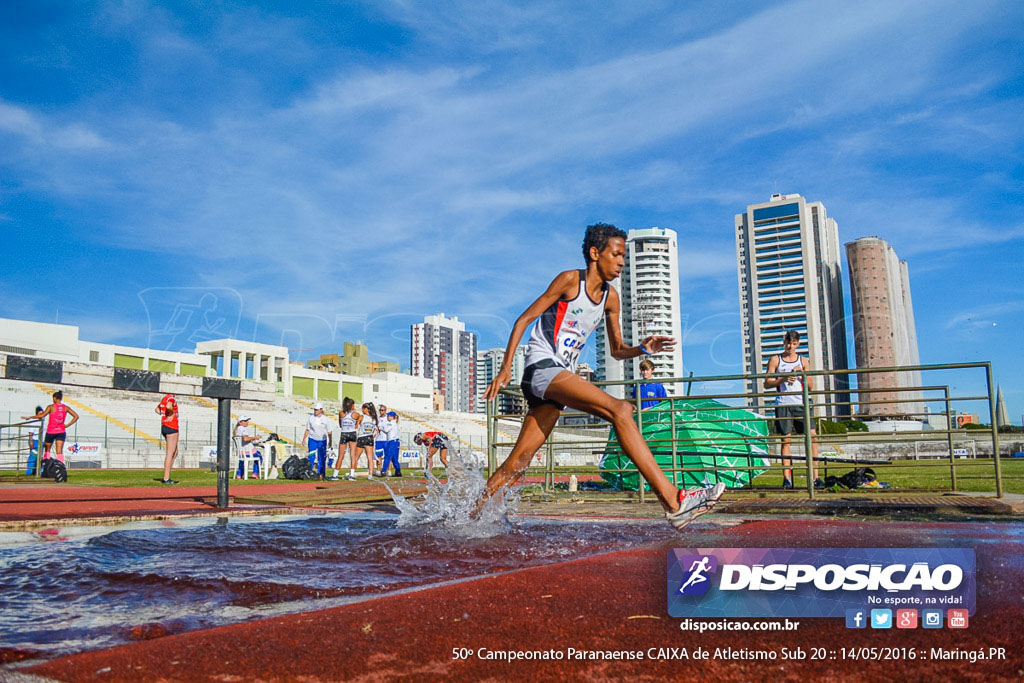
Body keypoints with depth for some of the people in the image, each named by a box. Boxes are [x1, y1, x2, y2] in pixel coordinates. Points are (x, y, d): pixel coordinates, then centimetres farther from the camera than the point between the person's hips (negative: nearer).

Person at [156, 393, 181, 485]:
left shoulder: (164, 398, 15)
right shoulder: (171, 398, -12)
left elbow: (156, 409, 29)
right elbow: (168, 406, -34)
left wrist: (163, 414, 15)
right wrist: (172, 413, -16)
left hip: (164, 427, 10)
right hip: (171, 428, -10)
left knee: (175, 452, 15)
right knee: (170, 453, -5)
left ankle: (166, 477, 11)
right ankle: (166, 478, -4)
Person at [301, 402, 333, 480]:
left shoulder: (326, 419, -2)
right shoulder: (311, 418, 1)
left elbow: (329, 432, 3)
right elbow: (307, 430, 8)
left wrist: (330, 442, 1)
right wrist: (304, 439, 3)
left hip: (322, 440, -1)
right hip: (312, 440, 1)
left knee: (321, 458, -2)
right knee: (311, 457, -3)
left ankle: (321, 474, 4)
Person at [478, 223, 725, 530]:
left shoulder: (611, 297, 14)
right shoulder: (570, 280, -4)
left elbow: (617, 350, 19)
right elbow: (524, 319, -4)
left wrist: (643, 349, -2)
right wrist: (506, 367, -11)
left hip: (562, 375, 8)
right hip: (542, 366, -8)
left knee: (519, 460, 5)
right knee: (620, 409, -23)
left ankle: (475, 514, 16)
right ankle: (672, 501, -28)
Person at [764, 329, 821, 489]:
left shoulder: (803, 361, 13)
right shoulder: (775, 360, 7)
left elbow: (810, 387, 11)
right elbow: (767, 384, 2)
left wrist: (803, 374, -7)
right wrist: (783, 379, -13)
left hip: (801, 403, 2)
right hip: (783, 404, -2)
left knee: (812, 437, -6)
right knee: (785, 439, -1)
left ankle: (815, 477, -1)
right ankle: (787, 478, 4)